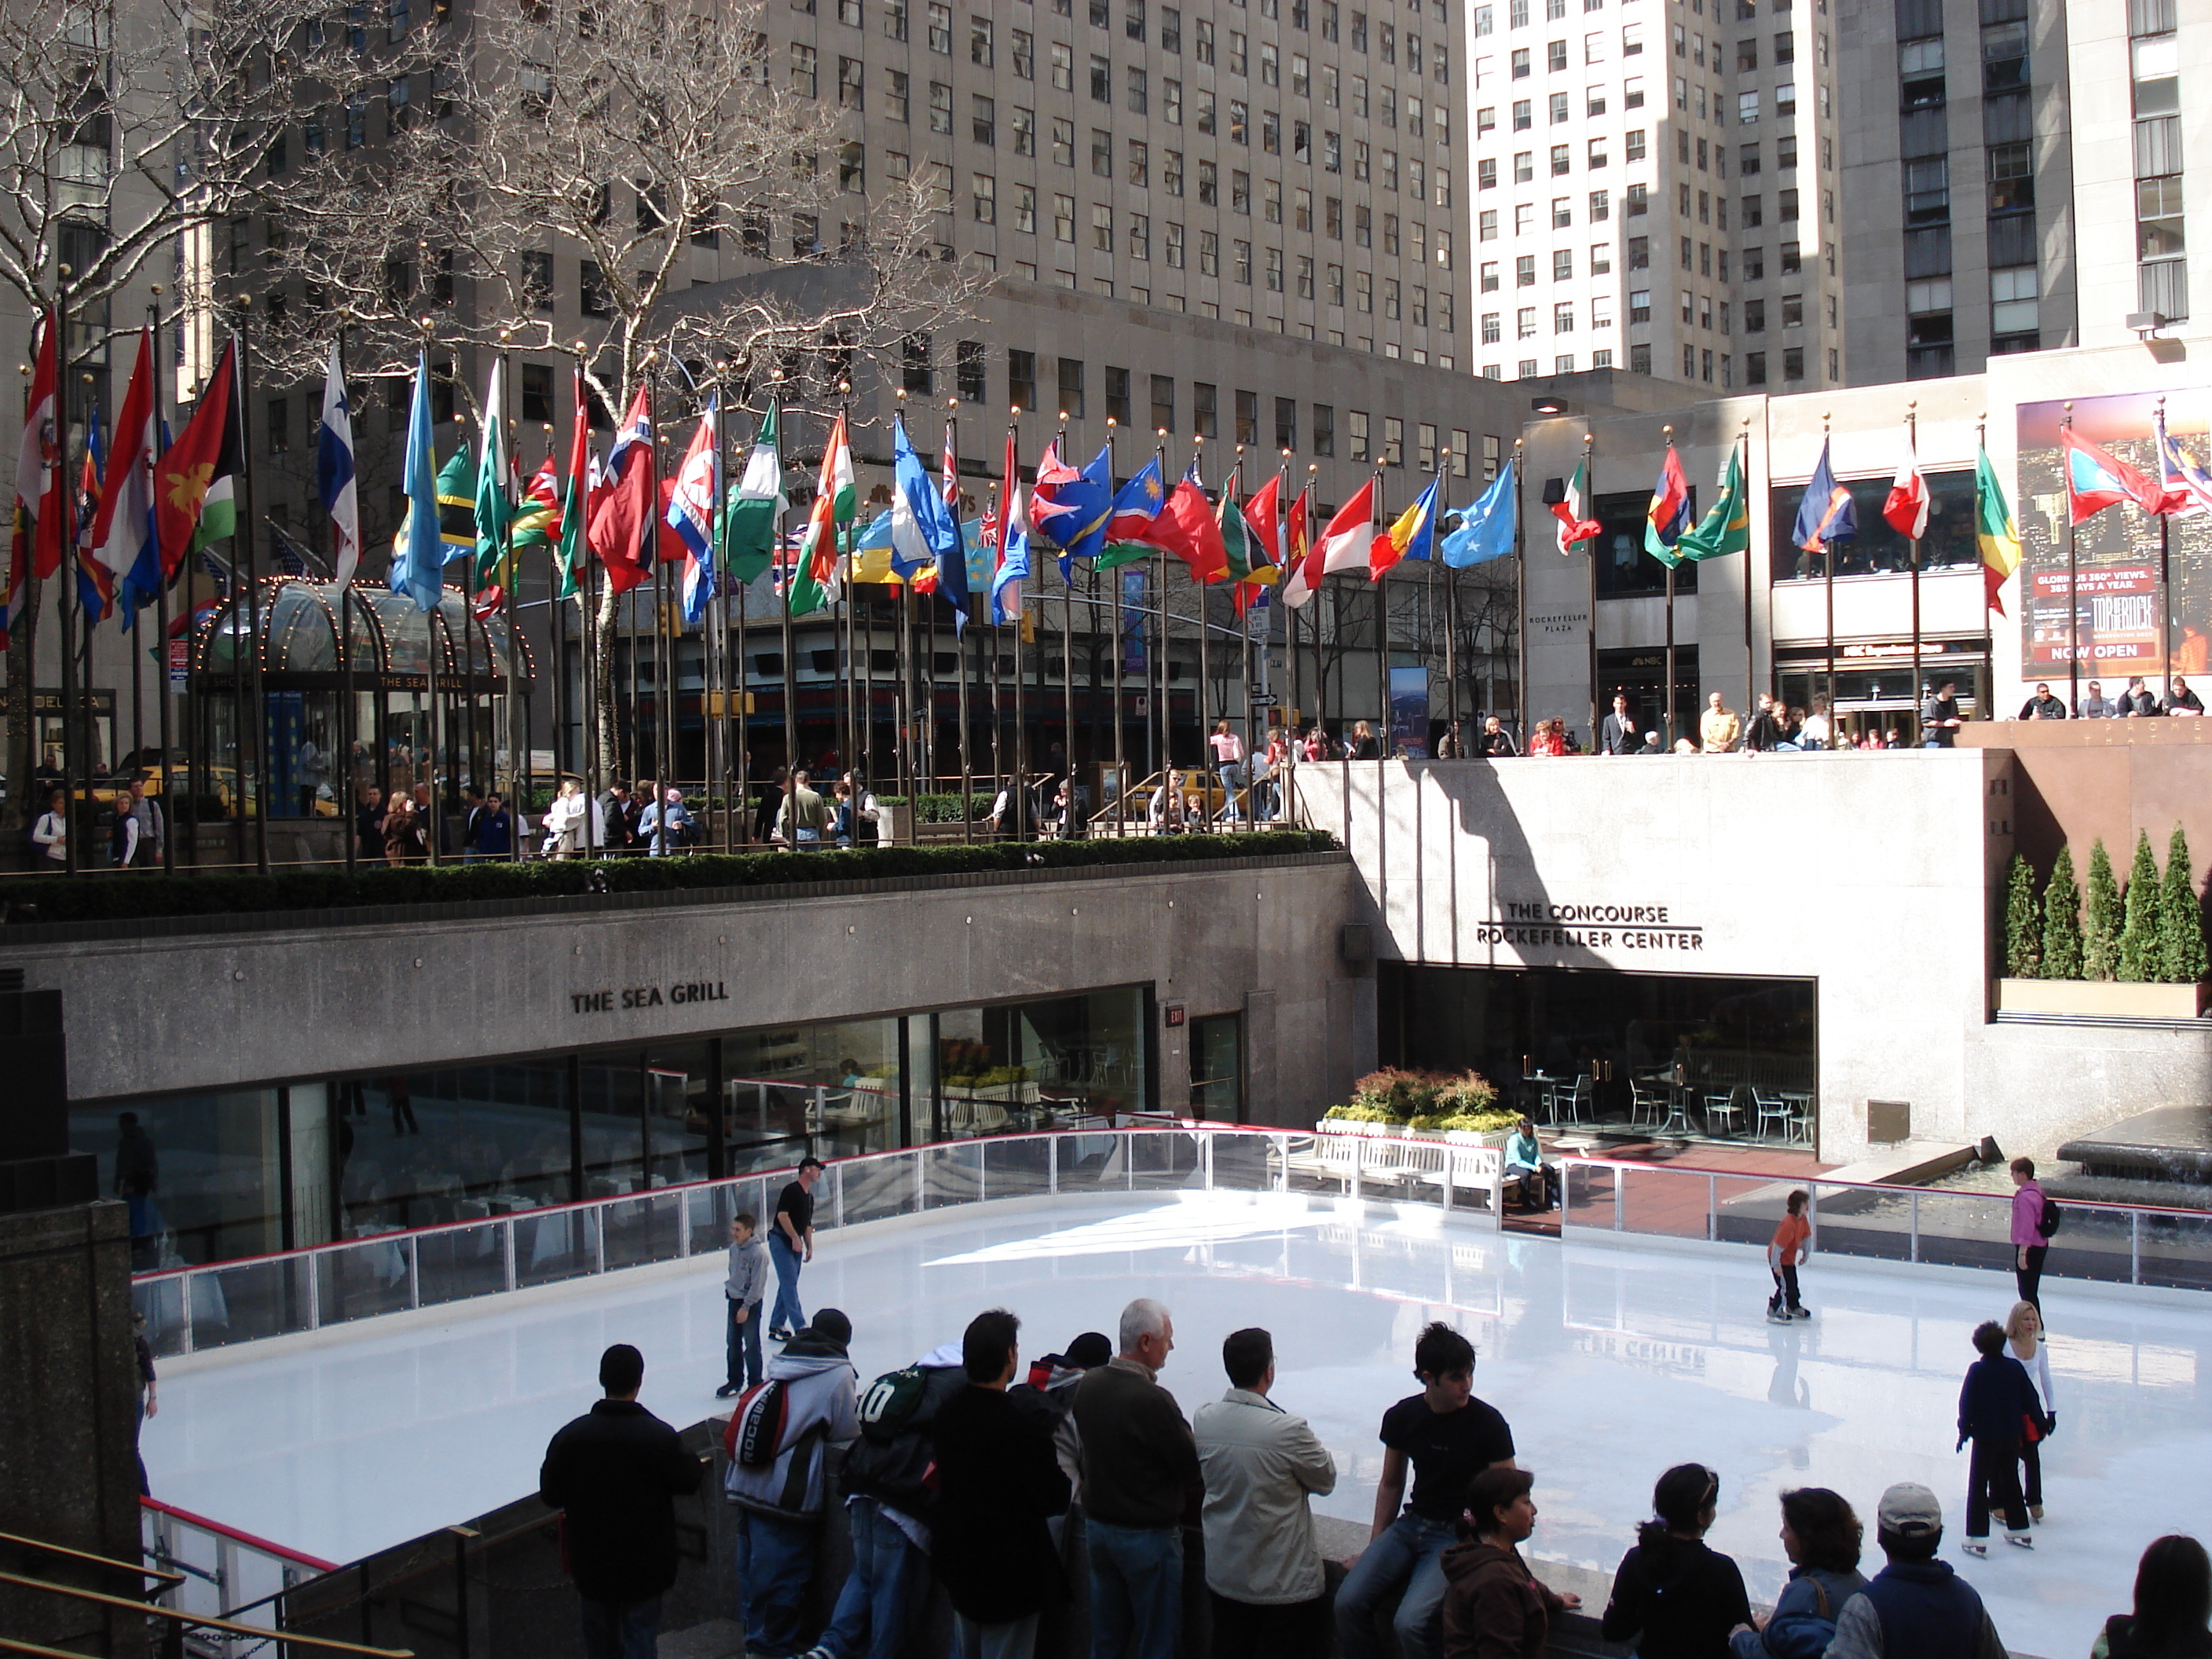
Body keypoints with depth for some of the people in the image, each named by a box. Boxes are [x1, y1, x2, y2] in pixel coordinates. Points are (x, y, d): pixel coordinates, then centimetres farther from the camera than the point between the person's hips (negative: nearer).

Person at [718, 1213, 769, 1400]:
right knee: (733, 1343, 15)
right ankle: (734, 1381, 28)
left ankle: (754, 1383, 16)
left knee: (751, 1345, 3)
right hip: (734, 1300, 7)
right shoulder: (734, 1248, 1)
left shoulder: (758, 1253, -22)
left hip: (751, 1303, -7)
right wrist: (729, 1289, 13)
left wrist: (746, 1307, -18)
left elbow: (758, 1284, -20)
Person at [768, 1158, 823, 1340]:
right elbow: (782, 1215, -22)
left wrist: (809, 1247, 14)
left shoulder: (809, 1197, 16)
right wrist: (795, 1238, -25)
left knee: (788, 1284, 11)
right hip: (781, 1241, -9)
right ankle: (800, 1326, -12)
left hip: (795, 1243, 9)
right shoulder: (791, 1190, -13)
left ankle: (776, 1326, 17)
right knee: (789, 1283, -10)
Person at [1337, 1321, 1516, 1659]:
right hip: (1411, 1524, 4)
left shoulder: (1488, 1423, -12)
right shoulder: (1402, 1416, 0)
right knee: (1348, 1602, -16)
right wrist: (1374, 1545, 11)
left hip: (1459, 1534, -4)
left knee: (1410, 1623, -25)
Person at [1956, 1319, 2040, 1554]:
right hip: (2012, 1436, 4)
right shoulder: (2015, 1367, -3)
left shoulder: (1977, 1370, -14)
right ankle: (2019, 1531, 29)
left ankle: (1977, 1539, -2)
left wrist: (1964, 1432, -1)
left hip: (1985, 1437, -4)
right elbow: (2030, 1399, 4)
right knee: (2011, 1481, 20)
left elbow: (1967, 1403, -12)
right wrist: (2040, 1423, 20)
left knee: (1978, 1485, 2)